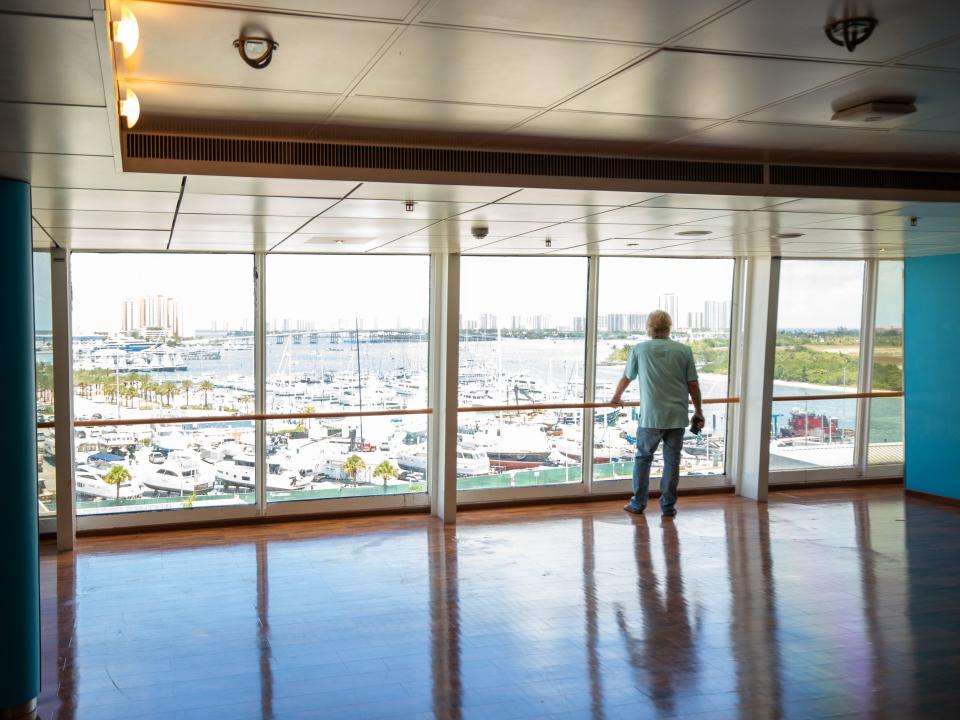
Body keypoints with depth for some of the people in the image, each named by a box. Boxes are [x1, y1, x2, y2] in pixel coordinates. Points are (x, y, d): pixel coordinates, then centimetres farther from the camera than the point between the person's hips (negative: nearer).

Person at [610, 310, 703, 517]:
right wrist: (698, 411, 13)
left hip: (650, 416, -1)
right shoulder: (684, 350, 1)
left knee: (643, 458, 12)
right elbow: (693, 384, 2)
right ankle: (668, 506, 12)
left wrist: (616, 398, 32)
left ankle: (638, 503, 17)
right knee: (672, 460, 8)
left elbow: (626, 378, 14)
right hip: (677, 416, 1)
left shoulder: (640, 349, 2)